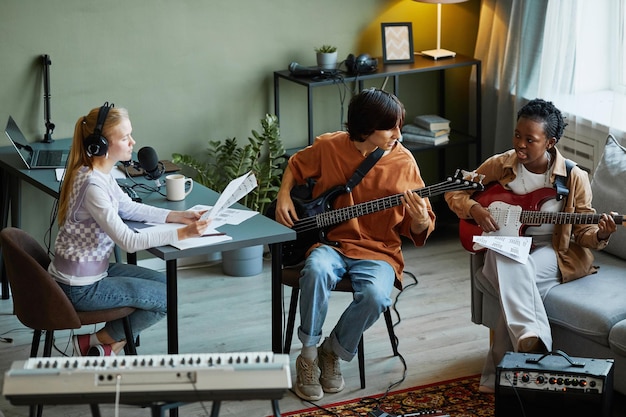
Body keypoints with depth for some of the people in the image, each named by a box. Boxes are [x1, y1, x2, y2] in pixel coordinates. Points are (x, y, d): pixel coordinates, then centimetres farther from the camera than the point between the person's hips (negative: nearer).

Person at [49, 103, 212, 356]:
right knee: (169, 298, -3)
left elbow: (129, 208, 14)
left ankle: (112, 347, 15)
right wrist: (181, 234, -28)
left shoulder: (102, 173, 1)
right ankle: (95, 343, 8)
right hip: (81, 288, -9)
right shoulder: (92, 185, -28)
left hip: (95, 270, 9)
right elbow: (129, 242, -29)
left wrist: (176, 216, 2)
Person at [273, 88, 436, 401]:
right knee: (317, 270, -35)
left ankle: (332, 353, -2)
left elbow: (418, 233, 0)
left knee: (376, 295, -32)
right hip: (330, 242, 0)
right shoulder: (328, 147, -5)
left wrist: (420, 220, -22)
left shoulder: (403, 161, -4)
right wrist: (284, 195, 2)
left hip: (377, 251, 0)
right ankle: (308, 356, -15)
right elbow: (296, 166, 19)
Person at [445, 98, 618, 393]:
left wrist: (599, 234, -23)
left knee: (517, 275, -34)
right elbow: (455, 192, 9)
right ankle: (532, 339, -42)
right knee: (512, 265, -37)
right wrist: (474, 209, -11)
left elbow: (583, 230, 0)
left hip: (552, 253, -1)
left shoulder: (574, 178, -4)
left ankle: (497, 376, -33)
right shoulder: (500, 165, 0)